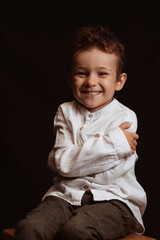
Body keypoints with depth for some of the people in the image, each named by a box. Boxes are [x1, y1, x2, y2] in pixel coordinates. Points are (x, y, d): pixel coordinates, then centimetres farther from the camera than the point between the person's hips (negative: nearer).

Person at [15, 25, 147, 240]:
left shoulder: (125, 117, 0)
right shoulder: (66, 112, 9)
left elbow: (109, 174, -11)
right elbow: (60, 163, -8)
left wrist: (74, 157, -3)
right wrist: (113, 143, -12)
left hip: (112, 198, -3)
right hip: (67, 196, 3)